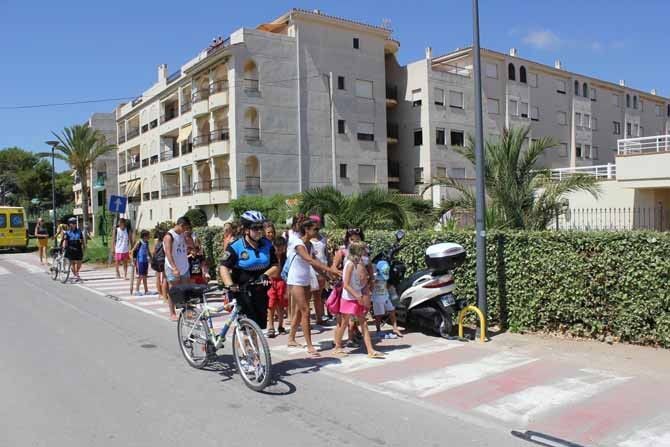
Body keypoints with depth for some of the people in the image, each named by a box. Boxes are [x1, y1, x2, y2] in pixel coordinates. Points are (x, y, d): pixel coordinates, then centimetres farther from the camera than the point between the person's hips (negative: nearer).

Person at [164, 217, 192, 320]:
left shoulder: (183, 235, 10)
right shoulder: (169, 236, -13)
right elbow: (168, 253, -22)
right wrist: (174, 268, -31)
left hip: (184, 267, 7)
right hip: (173, 269, -7)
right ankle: (172, 313, 11)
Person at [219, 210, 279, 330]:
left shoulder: (267, 245, 3)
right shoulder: (235, 247, -12)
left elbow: (276, 267, 3)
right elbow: (223, 267, -20)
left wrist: (265, 275, -16)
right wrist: (230, 285, -35)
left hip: (260, 291, 5)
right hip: (242, 291, -5)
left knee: (260, 324, 11)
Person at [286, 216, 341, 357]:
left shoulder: (309, 244, 5)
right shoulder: (298, 243, -19)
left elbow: (313, 263, 5)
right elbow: (310, 260, -32)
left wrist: (327, 271, -9)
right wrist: (330, 269, -38)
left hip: (306, 281, 8)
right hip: (295, 282, -8)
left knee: (299, 311, 15)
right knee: (305, 311, -10)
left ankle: (291, 339, 30)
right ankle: (310, 346, -7)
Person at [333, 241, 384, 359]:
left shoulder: (357, 264, 8)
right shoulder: (350, 264, -16)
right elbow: (346, 285, -20)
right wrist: (358, 297, -21)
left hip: (358, 298, 8)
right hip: (349, 299, -8)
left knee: (364, 324, 5)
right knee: (343, 323, 6)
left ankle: (370, 350, 5)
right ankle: (337, 347, 20)